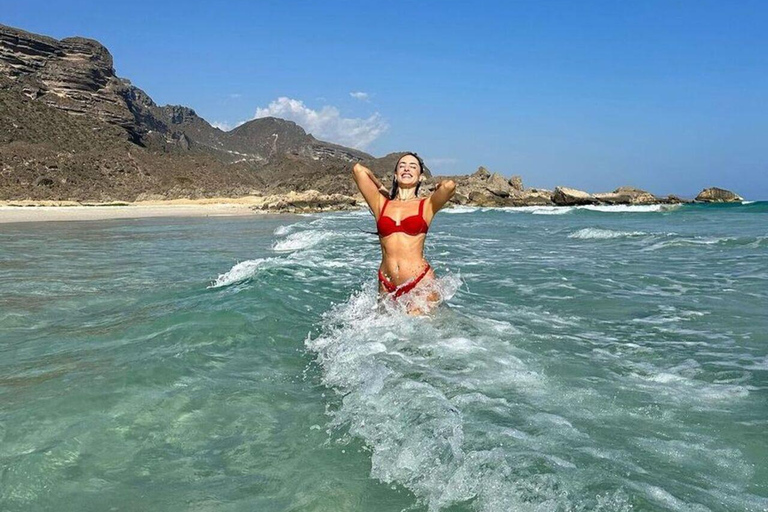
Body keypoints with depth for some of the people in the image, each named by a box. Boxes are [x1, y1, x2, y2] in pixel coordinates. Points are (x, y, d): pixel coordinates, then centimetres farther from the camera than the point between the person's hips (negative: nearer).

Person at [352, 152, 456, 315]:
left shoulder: (427, 205, 3)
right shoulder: (381, 204, 10)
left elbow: (449, 185, -17)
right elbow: (358, 169, 7)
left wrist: (436, 190, 5)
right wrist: (382, 189, 20)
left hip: (421, 282, -3)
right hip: (387, 285, 3)